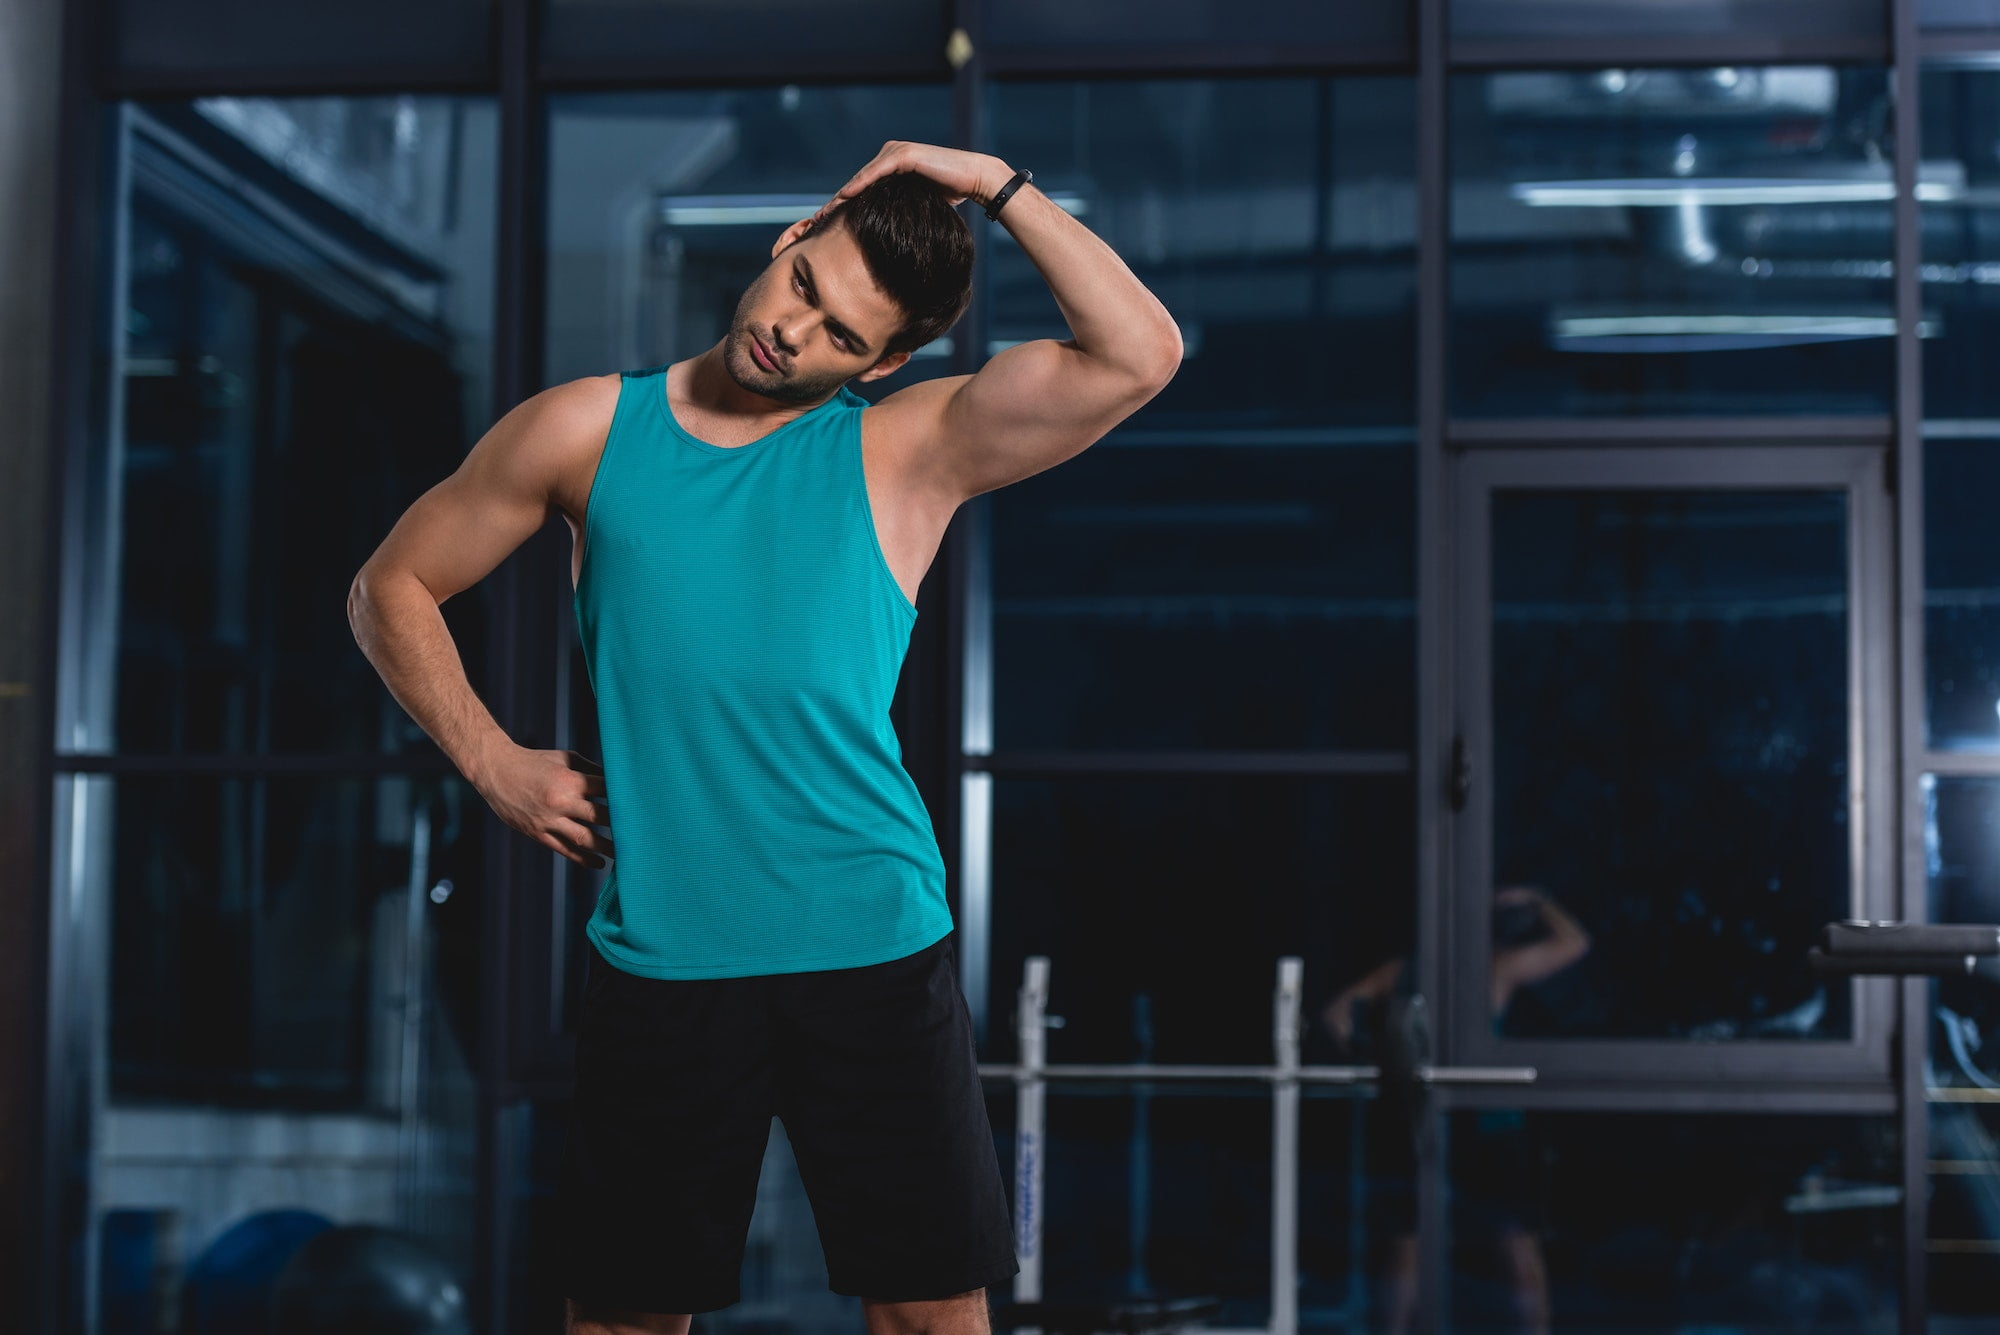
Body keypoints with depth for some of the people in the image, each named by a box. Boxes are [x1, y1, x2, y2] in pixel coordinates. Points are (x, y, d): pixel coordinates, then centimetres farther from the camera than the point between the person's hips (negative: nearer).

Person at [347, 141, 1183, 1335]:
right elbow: (393, 588, 15)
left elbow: (1141, 356, -11)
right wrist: (493, 763, 5)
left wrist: (999, 187, -10)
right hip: (660, 961, 1)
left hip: (877, 957, -1)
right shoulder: (590, 431, 6)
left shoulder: (906, 452, 2)